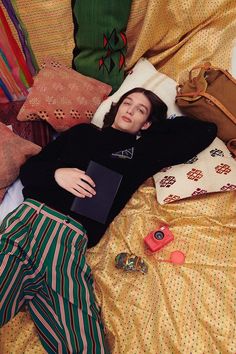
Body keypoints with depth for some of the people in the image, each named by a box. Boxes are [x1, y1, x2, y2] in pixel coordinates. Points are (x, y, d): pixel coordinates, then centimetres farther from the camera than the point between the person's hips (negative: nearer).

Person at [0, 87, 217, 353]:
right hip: (29, 214, 1)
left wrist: (161, 124, 24)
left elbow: (206, 130, 20)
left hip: (70, 235, 0)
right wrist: (56, 174, -2)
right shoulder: (82, 132, 21)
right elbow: (28, 169, 18)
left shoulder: (143, 150, 17)